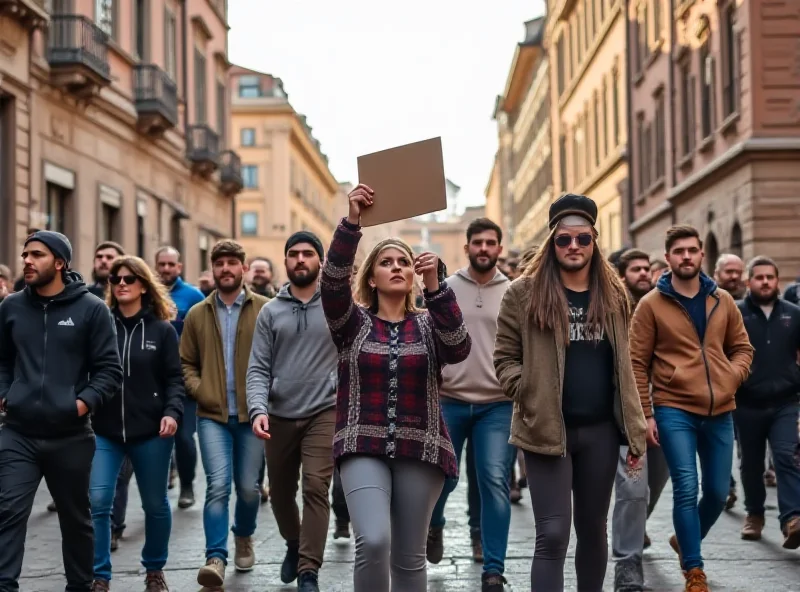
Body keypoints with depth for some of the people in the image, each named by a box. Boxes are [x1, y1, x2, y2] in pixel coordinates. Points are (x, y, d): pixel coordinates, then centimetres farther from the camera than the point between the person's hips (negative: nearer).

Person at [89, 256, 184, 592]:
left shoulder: (162, 329, 2)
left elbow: (174, 378, 0)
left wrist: (172, 412, -15)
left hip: (151, 430, 0)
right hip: (104, 429, 0)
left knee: (155, 504, 11)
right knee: (97, 502, -9)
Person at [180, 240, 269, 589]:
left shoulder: (265, 310, 0)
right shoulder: (197, 315, 7)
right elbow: (186, 363, 12)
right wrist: (198, 389, -5)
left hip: (252, 414, 0)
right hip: (212, 415, 0)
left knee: (248, 486, 10)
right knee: (218, 485, -12)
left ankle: (243, 537, 38)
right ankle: (216, 558, -10)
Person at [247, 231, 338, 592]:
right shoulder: (271, 312, 4)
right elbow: (258, 368, -1)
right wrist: (258, 408, -16)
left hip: (324, 413, -3)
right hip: (280, 416, 3)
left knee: (316, 488, -13)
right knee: (280, 492, 14)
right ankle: (294, 544, 42)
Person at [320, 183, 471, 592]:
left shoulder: (428, 324, 8)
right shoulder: (353, 322, 6)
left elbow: (459, 349, -13)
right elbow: (333, 281, -12)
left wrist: (435, 286, -24)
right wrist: (352, 222, -23)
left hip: (420, 450, 2)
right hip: (363, 448, -2)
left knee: (409, 557, 7)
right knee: (373, 541, -23)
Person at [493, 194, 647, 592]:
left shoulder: (613, 294, 10)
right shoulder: (525, 293, -2)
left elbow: (622, 366, 13)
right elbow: (505, 358, -1)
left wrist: (635, 431, 9)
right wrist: (529, 396, -16)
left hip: (600, 430, 4)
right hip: (546, 429, -4)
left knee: (592, 529, 15)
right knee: (553, 535, -7)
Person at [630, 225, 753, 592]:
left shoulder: (723, 301, 8)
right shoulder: (651, 305, -2)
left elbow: (742, 348, 17)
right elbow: (637, 363, -1)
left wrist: (732, 377, -5)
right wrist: (645, 414, -5)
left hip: (719, 412, 4)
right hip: (674, 410, -4)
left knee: (718, 492, 8)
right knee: (687, 489, -9)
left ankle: (685, 542, 36)